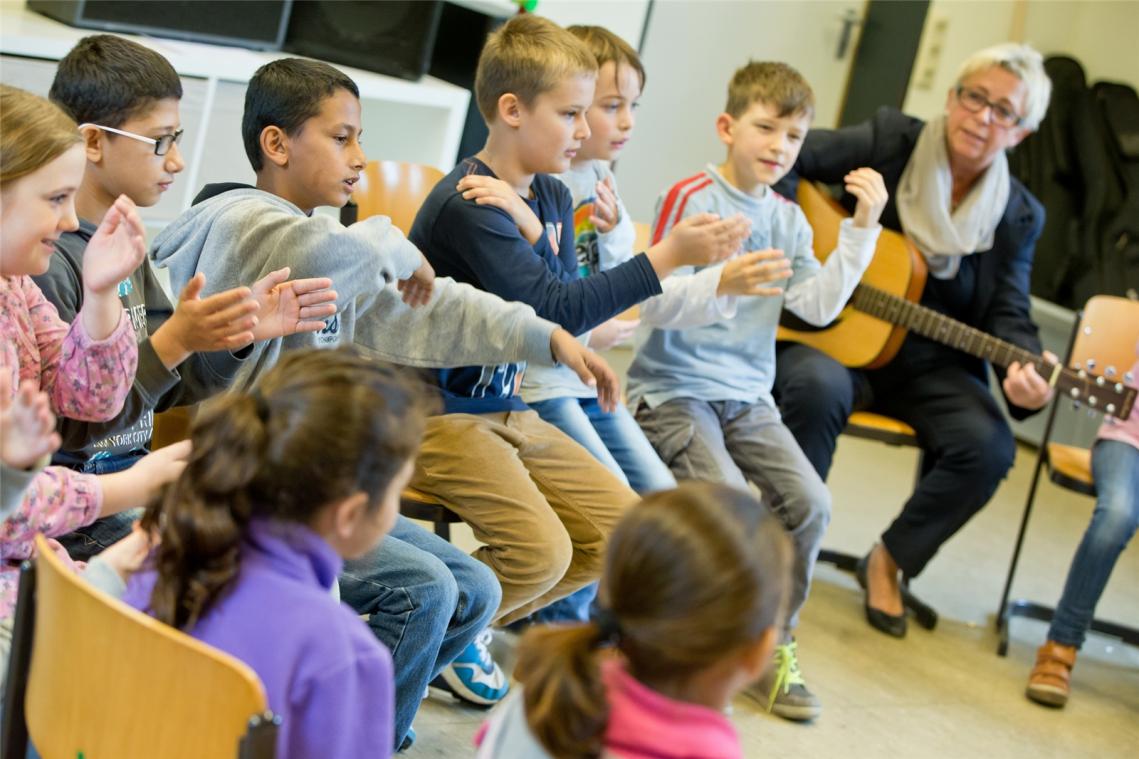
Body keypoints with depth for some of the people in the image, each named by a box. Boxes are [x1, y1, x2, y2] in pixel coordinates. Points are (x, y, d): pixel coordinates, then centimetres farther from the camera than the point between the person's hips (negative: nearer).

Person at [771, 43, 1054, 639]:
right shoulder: (890, 141, -4)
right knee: (817, 387, -36)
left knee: (988, 444, -24)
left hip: (930, 363, 3)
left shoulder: (1018, 216, 2)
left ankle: (887, 561, -1)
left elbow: (1008, 314, -2)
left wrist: (1025, 371, -24)